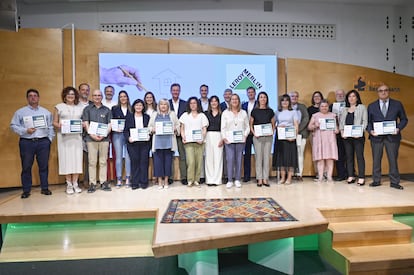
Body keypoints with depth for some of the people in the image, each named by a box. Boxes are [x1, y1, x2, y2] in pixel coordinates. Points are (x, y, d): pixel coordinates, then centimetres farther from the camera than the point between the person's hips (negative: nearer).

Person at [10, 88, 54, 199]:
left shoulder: (46, 112, 13)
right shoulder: (20, 112, 8)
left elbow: (50, 127, 11)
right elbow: (13, 126, 4)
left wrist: (50, 138, 2)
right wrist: (25, 130, -10)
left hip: (43, 142, 1)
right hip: (26, 142, -1)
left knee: (44, 166, 4)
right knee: (26, 167, 2)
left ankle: (45, 188, 14)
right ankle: (26, 191, 11)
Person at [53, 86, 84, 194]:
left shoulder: (80, 107, 12)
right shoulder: (59, 107, 8)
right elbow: (54, 122, 6)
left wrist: (83, 125, -7)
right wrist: (59, 126, -14)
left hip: (77, 136, 1)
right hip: (64, 137, -1)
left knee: (77, 158, -1)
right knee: (66, 159, -2)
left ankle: (75, 183, 7)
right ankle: (69, 184, 6)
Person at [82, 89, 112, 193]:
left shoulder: (107, 110, 12)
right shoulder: (87, 109, 10)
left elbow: (109, 125, 6)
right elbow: (86, 124, 2)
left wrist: (103, 135, -10)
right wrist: (92, 135, -12)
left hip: (104, 138, 1)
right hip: (91, 138, -1)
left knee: (103, 161, 4)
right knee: (92, 162, 0)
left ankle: (103, 182, 10)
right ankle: (92, 183, 5)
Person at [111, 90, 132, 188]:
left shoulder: (131, 109, 9)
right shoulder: (114, 108, 10)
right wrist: (115, 128, -9)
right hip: (117, 135, 0)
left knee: (128, 156, -1)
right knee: (118, 157, 1)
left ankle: (128, 178, 7)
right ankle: (119, 179, 6)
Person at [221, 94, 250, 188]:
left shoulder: (243, 112, 12)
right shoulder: (225, 113, 8)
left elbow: (247, 126, 12)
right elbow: (223, 127, 4)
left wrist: (245, 135, -3)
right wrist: (224, 137, -7)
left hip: (240, 140, 2)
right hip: (229, 140, -1)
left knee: (239, 159, 2)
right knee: (230, 160, -8)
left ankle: (237, 180, 11)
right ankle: (230, 180, 0)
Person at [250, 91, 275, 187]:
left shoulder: (270, 111, 8)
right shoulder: (254, 111, 4)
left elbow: (273, 124, 13)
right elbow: (251, 125, 6)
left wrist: (272, 132, -4)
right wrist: (254, 133, -9)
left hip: (268, 137, 2)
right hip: (258, 137, -2)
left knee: (267, 157, 3)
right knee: (258, 157, 0)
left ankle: (265, 179, 10)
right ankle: (259, 179, 7)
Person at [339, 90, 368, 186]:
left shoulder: (362, 107, 6)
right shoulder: (344, 109, 18)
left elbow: (365, 121, -2)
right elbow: (341, 122, 14)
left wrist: (360, 132, -14)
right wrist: (342, 131, -2)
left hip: (358, 136, -4)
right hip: (346, 136, 4)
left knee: (359, 156, -5)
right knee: (349, 156, 5)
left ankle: (361, 178, -3)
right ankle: (350, 176, 10)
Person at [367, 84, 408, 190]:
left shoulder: (397, 104, 6)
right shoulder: (371, 106, 9)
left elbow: (404, 119, 8)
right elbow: (368, 121, 8)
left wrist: (399, 128, -10)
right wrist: (370, 130, -10)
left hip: (392, 136, -1)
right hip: (376, 137, 1)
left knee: (393, 159, 3)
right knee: (376, 160, 6)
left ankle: (394, 182, 13)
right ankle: (376, 180, 17)